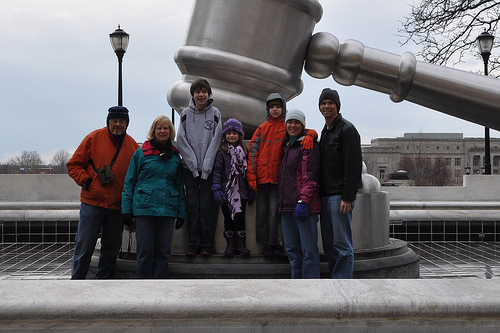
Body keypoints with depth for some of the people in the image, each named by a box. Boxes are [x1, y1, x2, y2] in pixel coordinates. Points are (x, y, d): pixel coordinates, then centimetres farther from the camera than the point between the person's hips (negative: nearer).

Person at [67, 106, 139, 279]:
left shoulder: (133, 146, 6)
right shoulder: (93, 138, 0)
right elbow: (74, 164, 5)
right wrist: (85, 180, -11)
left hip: (117, 206, 3)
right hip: (91, 203, -2)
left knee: (111, 248, 10)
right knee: (84, 245, 0)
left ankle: (102, 280, 23)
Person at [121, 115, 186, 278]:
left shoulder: (175, 156, 13)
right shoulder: (141, 153, 4)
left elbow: (180, 186, 15)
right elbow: (129, 182, 4)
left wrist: (181, 213, 10)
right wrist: (126, 209, -3)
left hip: (168, 209, 3)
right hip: (144, 208, -3)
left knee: (163, 250, 6)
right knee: (145, 250, 1)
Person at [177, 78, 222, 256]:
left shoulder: (215, 113, 4)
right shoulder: (186, 114, 6)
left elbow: (215, 141, -2)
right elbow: (182, 141, 1)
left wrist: (206, 165, -10)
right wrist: (193, 164, -9)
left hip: (209, 167, -1)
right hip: (190, 167, 1)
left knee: (207, 205, -2)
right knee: (192, 205, 1)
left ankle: (206, 244, 5)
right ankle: (194, 243, 8)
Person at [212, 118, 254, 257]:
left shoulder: (245, 151, 9)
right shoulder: (221, 152, 1)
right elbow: (217, 171, -3)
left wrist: (252, 190, 9)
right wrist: (217, 189, -11)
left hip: (241, 191, 1)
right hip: (226, 192, -1)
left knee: (240, 217, 1)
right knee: (228, 218, 5)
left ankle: (241, 246, 11)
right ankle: (230, 246, 15)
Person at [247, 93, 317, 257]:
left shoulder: (288, 128, 7)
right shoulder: (262, 128, 14)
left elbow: (310, 131, -1)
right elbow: (253, 151, 9)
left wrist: (309, 135, -27)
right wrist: (251, 174, -1)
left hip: (278, 177, -3)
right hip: (262, 176, 3)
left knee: (275, 211, -7)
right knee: (262, 211, 4)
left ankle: (277, 243, 3)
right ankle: (267, 244, 12)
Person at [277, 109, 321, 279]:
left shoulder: (309, 145, -4)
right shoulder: (287, 147, 22)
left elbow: (310, 177, -13)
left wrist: (303, 201, -21)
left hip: (304, 206, -9)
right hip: (287, 206, 9)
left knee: (308, 250, -6)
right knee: (292, 250, 11)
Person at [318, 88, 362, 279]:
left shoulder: (347, 129, -7)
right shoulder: (325, 132, 21)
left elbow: (353, 165, -15)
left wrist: (347, 197, -21)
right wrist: (320, 194, 17)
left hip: (341, 195, -9)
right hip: (326, 195, 9)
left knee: (342, 244, -7)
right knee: (329, 245, 11)